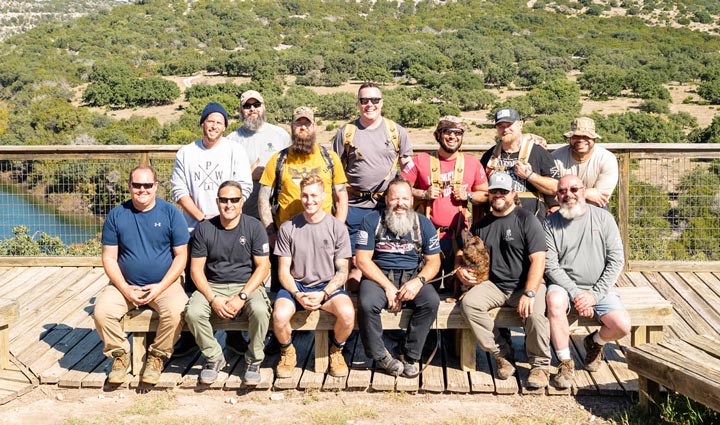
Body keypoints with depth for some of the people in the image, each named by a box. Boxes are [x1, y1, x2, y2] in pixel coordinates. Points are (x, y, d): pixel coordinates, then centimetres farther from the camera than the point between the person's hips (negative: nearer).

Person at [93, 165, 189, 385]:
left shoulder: (171, 213, -2)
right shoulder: (116, 215, 2)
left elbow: (181, 256, -2)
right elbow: (109, 258, 2)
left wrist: (160, 287, -13)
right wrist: (125, 289, -12)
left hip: (164, 284, -2)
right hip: (125, 284, 2)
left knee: (175, 311, -30)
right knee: (101, 311, -23)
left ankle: (157, 356, -3)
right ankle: (120, 355, 3)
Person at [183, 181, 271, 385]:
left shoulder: (254, 226, -2)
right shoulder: (204, 229, 1)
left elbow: (263, 266, -5)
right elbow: (196, 269, 0)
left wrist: (242, 297, -16)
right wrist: (213, 298, -15)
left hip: (247, 285, -1)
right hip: (212, 286, 2)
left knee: (260, 310, -32)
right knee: (193, 313, -27)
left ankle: (254, 361, -6)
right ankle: (214, 358, -1)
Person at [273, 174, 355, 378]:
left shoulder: (337, 228, -1)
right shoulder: (288, 228, 0)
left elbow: (342, 272, 0)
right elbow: (284, 271, 1)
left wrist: (323, 294, -16)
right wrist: (297, 295, -17)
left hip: (328, 286, 0)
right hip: (295, 286, 0)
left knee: (347, 313, -31)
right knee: (279, 316, -31)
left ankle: (336, 351, 3)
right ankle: (287, 352, 4)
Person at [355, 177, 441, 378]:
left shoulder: (423, 223, 4)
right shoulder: (371, 221, -3)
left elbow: (433, 261, 5)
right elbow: (363, 260, -7)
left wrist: (418, 281, -17)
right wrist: (388, 287, -16)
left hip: (412, 276, 2)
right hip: (378, 275, -2)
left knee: (431, 301, -28)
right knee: (366, 303, -32)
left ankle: (410, 355, -11)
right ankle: (380, 355, -9)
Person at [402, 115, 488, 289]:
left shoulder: (472, 163, 8)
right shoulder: (421, 160, 0)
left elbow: (485, 194, 14)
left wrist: (468, 196, -5)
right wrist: (423, 194, -11)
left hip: (459, 236, 2)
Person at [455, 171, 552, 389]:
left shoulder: (526, 219, -2)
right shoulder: (481, 224, 14)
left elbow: (538, 260, -10)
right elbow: (462, 253, 22)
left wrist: (529, 293, -22)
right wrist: (460, 269, -3)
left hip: (525, 283, -4)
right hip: (494, 285, 4)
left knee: (535, 313, -33)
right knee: (469, 302, -25)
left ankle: (540, 364, -7)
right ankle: (502, 354, -12)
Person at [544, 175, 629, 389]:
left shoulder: (603, 218, 3)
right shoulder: (551, 223, 1)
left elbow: (616, 260, -2)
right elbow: (550, 265, -6)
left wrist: (595, 294, -11)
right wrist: (575, 294, -17)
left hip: (599, 288, 1)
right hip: (564, 285, -1)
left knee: (622, 326, -21)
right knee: (555, 300, -35)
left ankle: (595, 342, 17)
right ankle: (565, 362, -17)